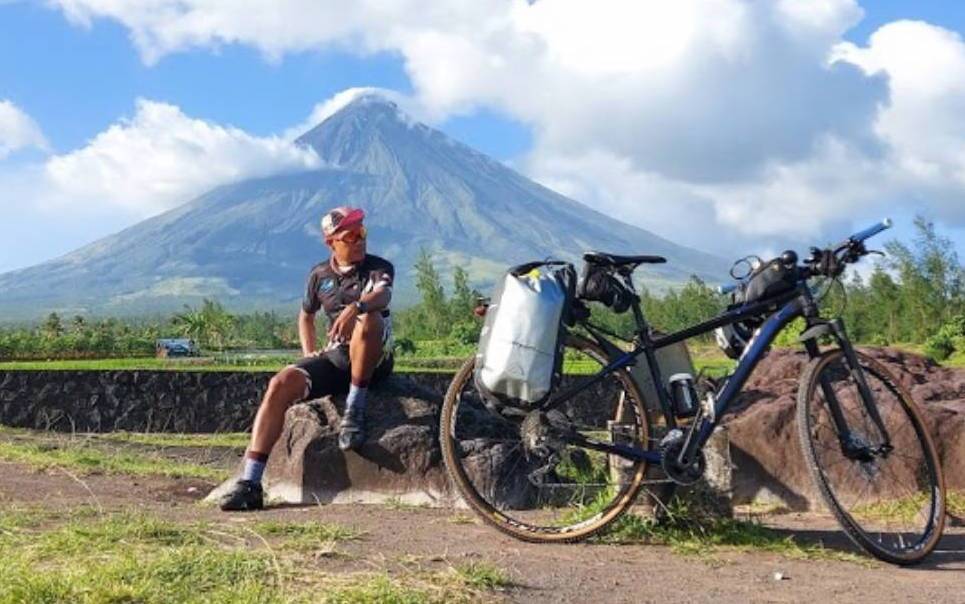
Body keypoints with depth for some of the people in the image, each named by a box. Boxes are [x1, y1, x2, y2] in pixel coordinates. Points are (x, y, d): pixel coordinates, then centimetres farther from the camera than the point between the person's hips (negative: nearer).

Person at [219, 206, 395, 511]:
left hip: (373, 360, -4)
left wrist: (355, 307, -47)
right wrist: (308, 352, 12)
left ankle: (355, 409, -21)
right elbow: (306, 315, 30)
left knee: (369, 319, -36)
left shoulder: (379, 267, 0)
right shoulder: (320, 275, 13)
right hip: (334, 357, 4)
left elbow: (383, 295, -25)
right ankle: (250, 482, -24)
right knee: (282, 383, -22)